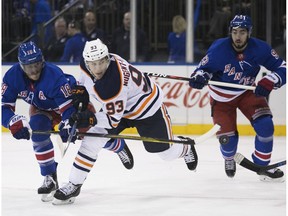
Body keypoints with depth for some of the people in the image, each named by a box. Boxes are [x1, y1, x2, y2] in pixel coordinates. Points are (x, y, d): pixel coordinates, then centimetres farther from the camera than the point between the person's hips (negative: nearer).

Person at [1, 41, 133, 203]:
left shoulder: (54, 76, -39)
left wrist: (68, 124, -54)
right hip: (43, 108, 3)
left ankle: (119, 146, 33)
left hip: (73, 99, -3)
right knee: (38, 132, -25)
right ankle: (50, 178, -12)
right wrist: (15, 122, -44)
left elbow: (69, 106, -37)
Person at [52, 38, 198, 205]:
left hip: (147, 107, -7)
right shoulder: (87, 64, -20)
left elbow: (113, 119, -33)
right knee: (91, 141, -11)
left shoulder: (112, 85, -42)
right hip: (120, 104, 7)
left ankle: (186, 148, 47)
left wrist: (91, 119, -43)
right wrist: (80, 93, 1)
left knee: (166, 152, 10)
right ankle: (74, 185, -2)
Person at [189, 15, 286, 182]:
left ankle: (262, 166, -2)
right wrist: (199, 77, -37)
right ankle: (229, 159, 32)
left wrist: (269, 82, -33)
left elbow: (282, 69, -15)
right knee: (227, 139, -7)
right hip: (222, 98, -1)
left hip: (248, 92, 1)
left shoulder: (260, 49, -20)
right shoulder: (218, 49, -24)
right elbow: (204, 68, -13)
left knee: (265, 124, -21)